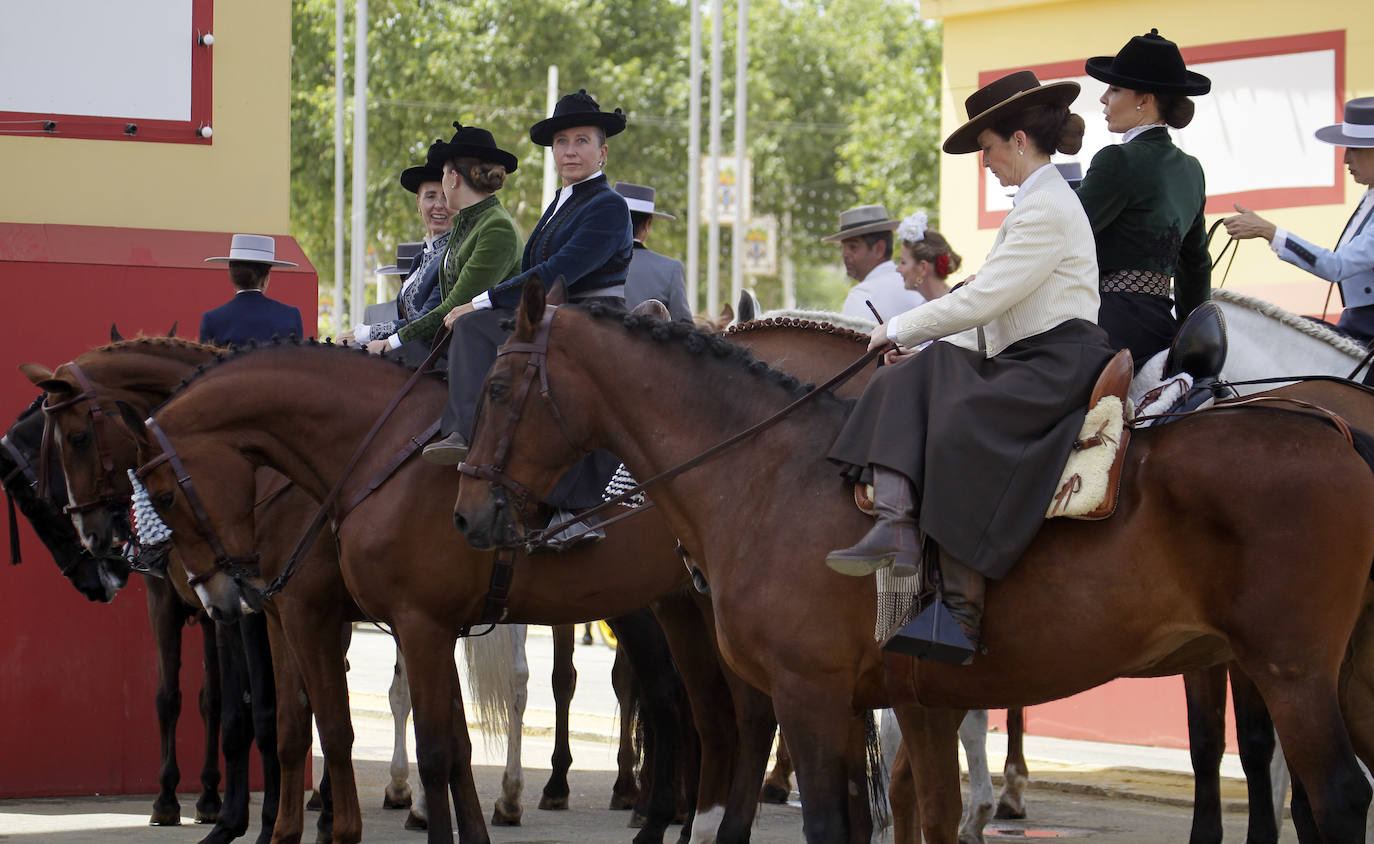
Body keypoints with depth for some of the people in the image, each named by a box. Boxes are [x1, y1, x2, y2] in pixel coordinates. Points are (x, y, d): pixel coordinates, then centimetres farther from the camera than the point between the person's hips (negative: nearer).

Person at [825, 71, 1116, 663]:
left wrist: (899, 330, -5)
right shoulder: (1033, 204, 21)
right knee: (906, 381, -8)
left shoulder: (1048, 210, -12)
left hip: (1060, 366, -11)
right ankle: (895, 523, -28)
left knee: (959, 427, -32)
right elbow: (994, 310, 22)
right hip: (1018, 360, 11)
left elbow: (980, 299, -17)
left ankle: (963, 609, -29)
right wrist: (925, 346, 12)